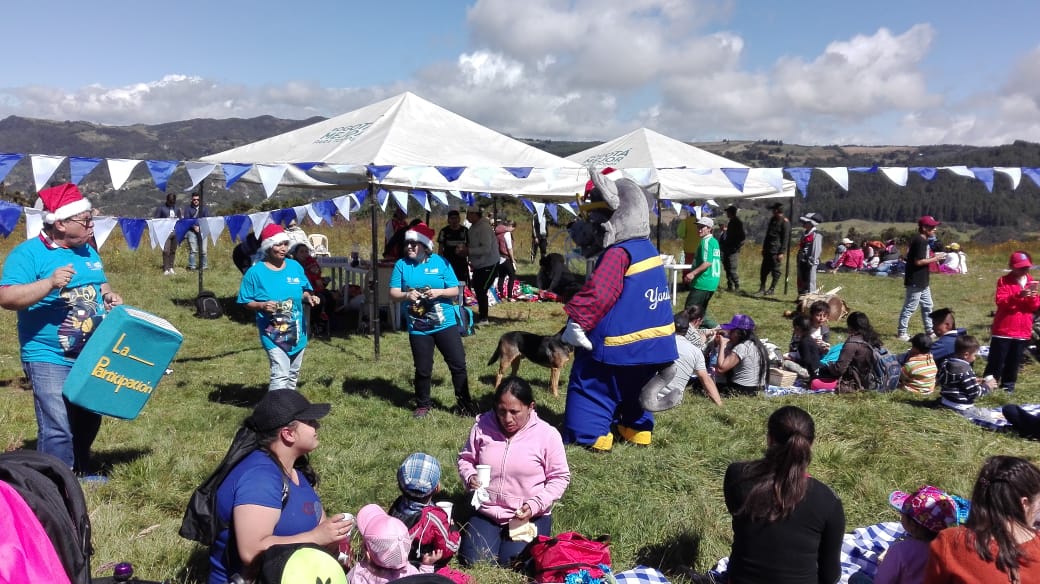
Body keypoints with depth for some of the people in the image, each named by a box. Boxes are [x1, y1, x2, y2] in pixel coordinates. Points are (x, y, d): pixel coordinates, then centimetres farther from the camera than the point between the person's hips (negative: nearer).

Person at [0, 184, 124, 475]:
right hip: (50, 358, -7)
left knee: (88, 423, 19)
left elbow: (101, 285, 24)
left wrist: (111, 297, 2)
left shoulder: (87, 252, 11)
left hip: (92, 356, 8)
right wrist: (49, 283, -32)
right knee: (57, 430, -9)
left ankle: (81, 475, 37)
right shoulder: (28, 253, -11)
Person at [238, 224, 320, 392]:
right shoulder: (256, 272, -10)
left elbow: (304, 291, 12)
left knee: (293, 374, 19)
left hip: (296, 331, 5)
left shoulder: (295, 266, 1)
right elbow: (246, 302, -6)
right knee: (280, 374, -14)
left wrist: (309, 297, -10)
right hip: (272, 333, -5)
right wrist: (262, 305, -25)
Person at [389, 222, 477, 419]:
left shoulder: (440, 262, -3)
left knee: (458, 364, 3)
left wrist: (439, 292, -22)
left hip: (445, 323, 0)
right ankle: (423, 405, 29)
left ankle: (464, 403, 18)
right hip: (418, 327, 0)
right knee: (423, 369, 10)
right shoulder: (401, 265, -1)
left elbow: (455, 290, -3)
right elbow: (393, 294, -4)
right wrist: (407, 295, -25)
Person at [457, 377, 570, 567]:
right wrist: (470, 477, -13)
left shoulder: (547, 435, -13)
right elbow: (465, 459, 9)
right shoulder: (483, 426, -7)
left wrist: (535, 505, -17)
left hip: (529, 516, -2)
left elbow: (559, 477, -5)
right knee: (474, 561, -13)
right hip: (486, 512, 2)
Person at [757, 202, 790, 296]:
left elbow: (785, 238, -12)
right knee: (764, 270, 7)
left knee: (775, 270, 0)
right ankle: (762, 289, 12)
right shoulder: (772, 219, 17)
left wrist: (781, 252, -16)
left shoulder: (785, 222, -8)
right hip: (768, 249, 8)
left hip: (776, 251, -8)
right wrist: (764, 248, 19)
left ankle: (772, 289, 8)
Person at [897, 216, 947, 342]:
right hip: (915, 281, -11)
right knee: (910, 307, -3)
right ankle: (901, 332, 4)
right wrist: (935, 259, -14)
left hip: (922, 281, 11)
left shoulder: (920, 239, 11)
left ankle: (929, 330, 28)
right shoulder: (920, 241, -20)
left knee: (927, 306, 18)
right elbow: (918, 261, -24)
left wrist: (932, 256, 11)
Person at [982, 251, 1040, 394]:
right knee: (996, 360, 0)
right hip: (1003, 329, -4)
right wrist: (1019, 295, -30)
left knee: (1014, 361, 10)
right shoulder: (1004, 281, -4)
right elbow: (1000, 301, -17)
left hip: (1023, 330, 4)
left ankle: (1008, 385, 22)